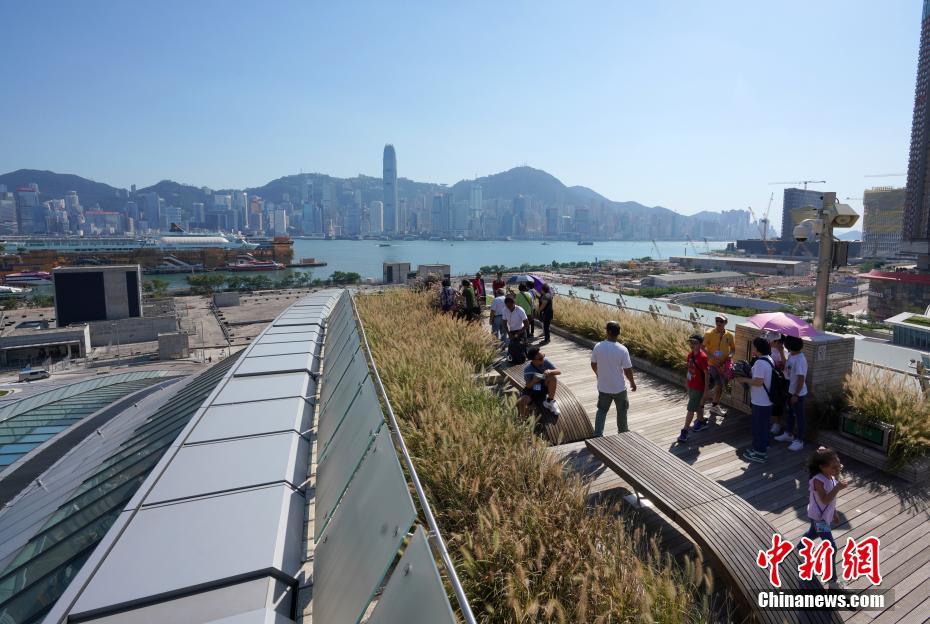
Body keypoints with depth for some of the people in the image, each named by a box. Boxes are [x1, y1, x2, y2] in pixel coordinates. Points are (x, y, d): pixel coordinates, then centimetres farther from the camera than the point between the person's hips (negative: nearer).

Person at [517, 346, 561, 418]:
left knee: (552, 377, -28)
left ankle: (550, 401, -9)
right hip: (531, 389, -3)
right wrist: (533, 381, -40)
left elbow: (559, 371, -17)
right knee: (520, 403, -31)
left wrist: (550, 371, -39)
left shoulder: (545, 362, -17)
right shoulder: (527, 369, -23)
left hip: (544, 387, 3)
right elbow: (528, 385, -17)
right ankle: (524, 418, 3)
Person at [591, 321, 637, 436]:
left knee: (602, 410, 19)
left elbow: (593, 365, 0)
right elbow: (628, 370, -15)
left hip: (603, 387, 2)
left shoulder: (598, 347, -13)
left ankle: (597, 434, 16)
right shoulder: (622, 350, -21)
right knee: (622, 410, 21)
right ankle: (623, 432, 38)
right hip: (619, 388, -2)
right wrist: (632, 382, 3)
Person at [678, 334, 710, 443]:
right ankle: (701, 421, 45)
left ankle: (685, 431, 0)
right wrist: (686, 382, 18)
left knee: (690, 409, -5)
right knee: (697, 406, 24)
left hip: (698, 388, -7)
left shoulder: (702, 357, -21)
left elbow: (706, 374, -17)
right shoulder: (690, 354, 2)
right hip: (691, 386, 7)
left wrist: (706, 390, -16)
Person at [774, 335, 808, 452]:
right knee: (789, 413, 22)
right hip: (790, 390, 9)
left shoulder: (800, 360, -27)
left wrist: (796, 395, -22)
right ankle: (789, 434, 39)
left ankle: (799, 441, 18)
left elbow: (801, 379, -25)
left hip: (798, 393, -9)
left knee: (799, 416, 5)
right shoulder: (791, 355, 1)